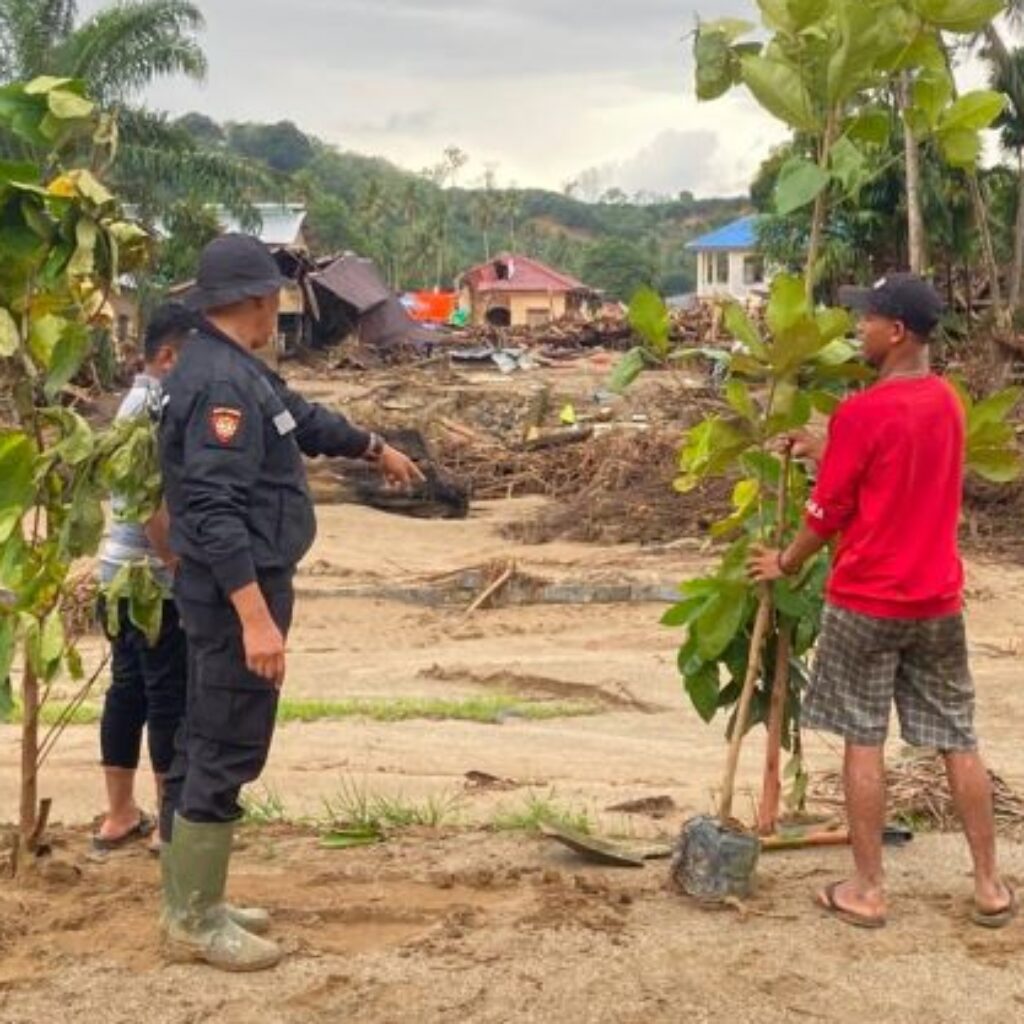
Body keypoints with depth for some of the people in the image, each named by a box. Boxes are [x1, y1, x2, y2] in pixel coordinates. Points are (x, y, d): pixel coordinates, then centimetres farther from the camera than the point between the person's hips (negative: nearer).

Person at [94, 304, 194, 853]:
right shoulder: (157, 407, -17)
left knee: (128, 689, 13)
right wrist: (182, 570, -19)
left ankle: (120, 815, 21)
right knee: (170, 698, -1)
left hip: (123, 572, 10)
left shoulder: (139, 400, 14)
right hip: (154, 579, -10)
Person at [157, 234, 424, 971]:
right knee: (229, 753, -4)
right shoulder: (221, 380, -21)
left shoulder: (235, 370, 12)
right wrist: (255, 616, -31)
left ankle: (190, 903, 26)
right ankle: (197, 922, 5)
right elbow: (215, 511, -27)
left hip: (227, 589, 11)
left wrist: (377, 449, 44)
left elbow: (304, 418, 30)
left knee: (203, 746, 15)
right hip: (238, 591, -11)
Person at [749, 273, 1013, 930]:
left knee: (863, 742, 5)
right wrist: (825, 452, 16)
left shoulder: (862, 413, -16)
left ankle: (868, 890, 11)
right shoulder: (948, 402, 6)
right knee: (959, 741, 11)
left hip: (867, 603, -6)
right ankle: (990, 887, 18)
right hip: (938, 601, 6)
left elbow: (829, 513, -8)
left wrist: (786, 565, 8)